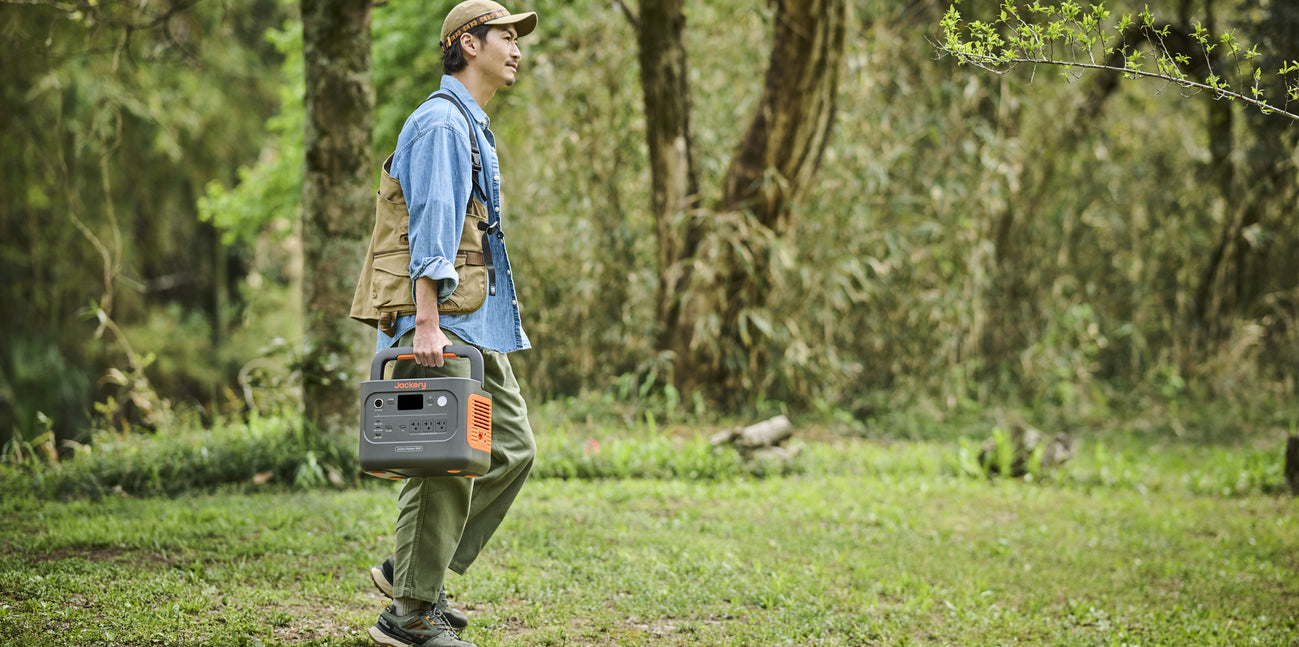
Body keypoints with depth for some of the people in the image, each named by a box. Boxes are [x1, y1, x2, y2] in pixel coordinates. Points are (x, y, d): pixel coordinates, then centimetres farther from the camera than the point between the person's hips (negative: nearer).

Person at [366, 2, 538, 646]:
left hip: (478, 327, 10)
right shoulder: (441, 121, -10)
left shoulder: (472, 126, 22)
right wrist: (426, 321, -26)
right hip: (443, 326, -10)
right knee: (447, 465, -9)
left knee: (512, 448, 10)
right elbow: (430, 227, -19)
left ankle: (409, 569, 15)